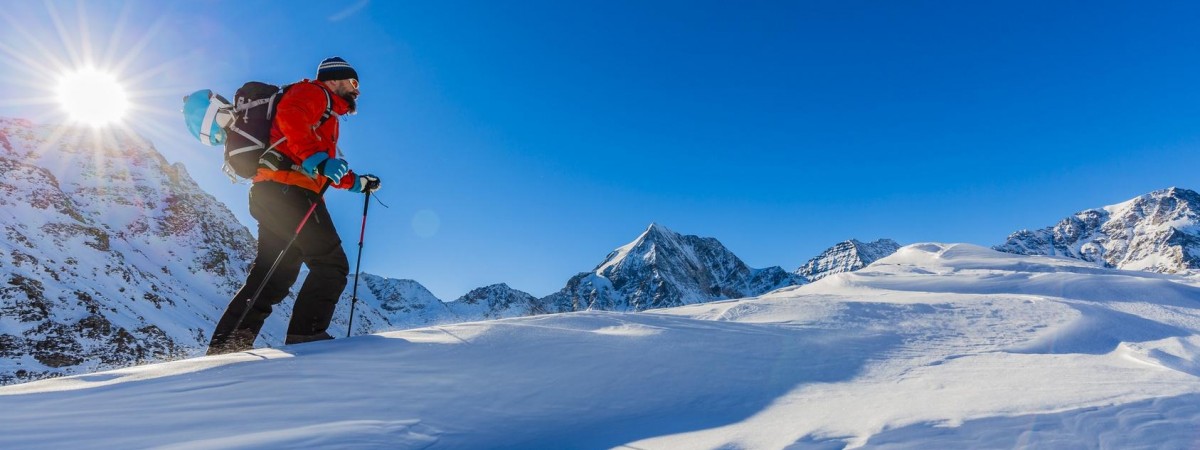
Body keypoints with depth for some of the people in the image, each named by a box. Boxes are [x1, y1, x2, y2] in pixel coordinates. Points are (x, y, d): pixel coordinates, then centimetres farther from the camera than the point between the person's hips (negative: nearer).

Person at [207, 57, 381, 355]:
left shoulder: (326, 115, 34)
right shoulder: (313, 92, 6)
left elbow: (322, 170, 37)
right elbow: (289, 115, -18)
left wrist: (356, 182, 33)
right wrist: (317, 158, -30)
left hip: (272, 195, 10)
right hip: (288, 189, -10)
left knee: (275, 276, 9)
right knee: (332, 264, -11)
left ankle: (228, 343, 9)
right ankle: (307, 335, -14)